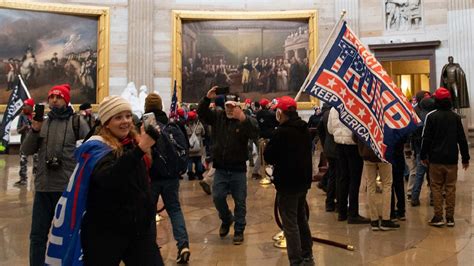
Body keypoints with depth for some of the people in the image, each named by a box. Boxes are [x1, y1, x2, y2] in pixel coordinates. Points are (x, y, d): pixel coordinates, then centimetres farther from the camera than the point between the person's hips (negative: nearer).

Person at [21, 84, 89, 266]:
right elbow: (26, 151, 6)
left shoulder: (78, 122, -2)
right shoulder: (42, 123, 10)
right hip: (43, 188, 4)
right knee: (37, 235, 11)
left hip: (69, 188, -4)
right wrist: (34, 130, -9)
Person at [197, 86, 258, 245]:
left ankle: (239, 230, 22)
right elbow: (201, 113, -3)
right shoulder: (217, 116, 4)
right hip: (220, 168, 3)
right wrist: (207, 98, -21)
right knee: (217, 197, 3)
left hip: (238, 169, -3)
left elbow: (254, 133, -26)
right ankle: (226, 219, 32)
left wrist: (243, 119, -42)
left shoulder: (246, 120, -8)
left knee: (240, 201, 6)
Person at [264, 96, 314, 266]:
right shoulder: (304, 129, 8)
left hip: (287, 183, -9)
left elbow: (268, 156, -13)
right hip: (303, 180, 9)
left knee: (290, 224, -1)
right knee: (302, 219, 20)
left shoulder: (282, 132, -18)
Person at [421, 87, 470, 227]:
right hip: (452, 159, 3)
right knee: (450, 188, 8)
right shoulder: (455, 117, 4)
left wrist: (423, 155, 3)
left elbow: (426, 138, -6)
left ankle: (438, 217, 3)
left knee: (436, 187, 4)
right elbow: (462, 139, 6)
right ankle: (450, 218, 11)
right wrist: (465, 158, 12)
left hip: (436, 159, -3)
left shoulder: (431, 116, -6)